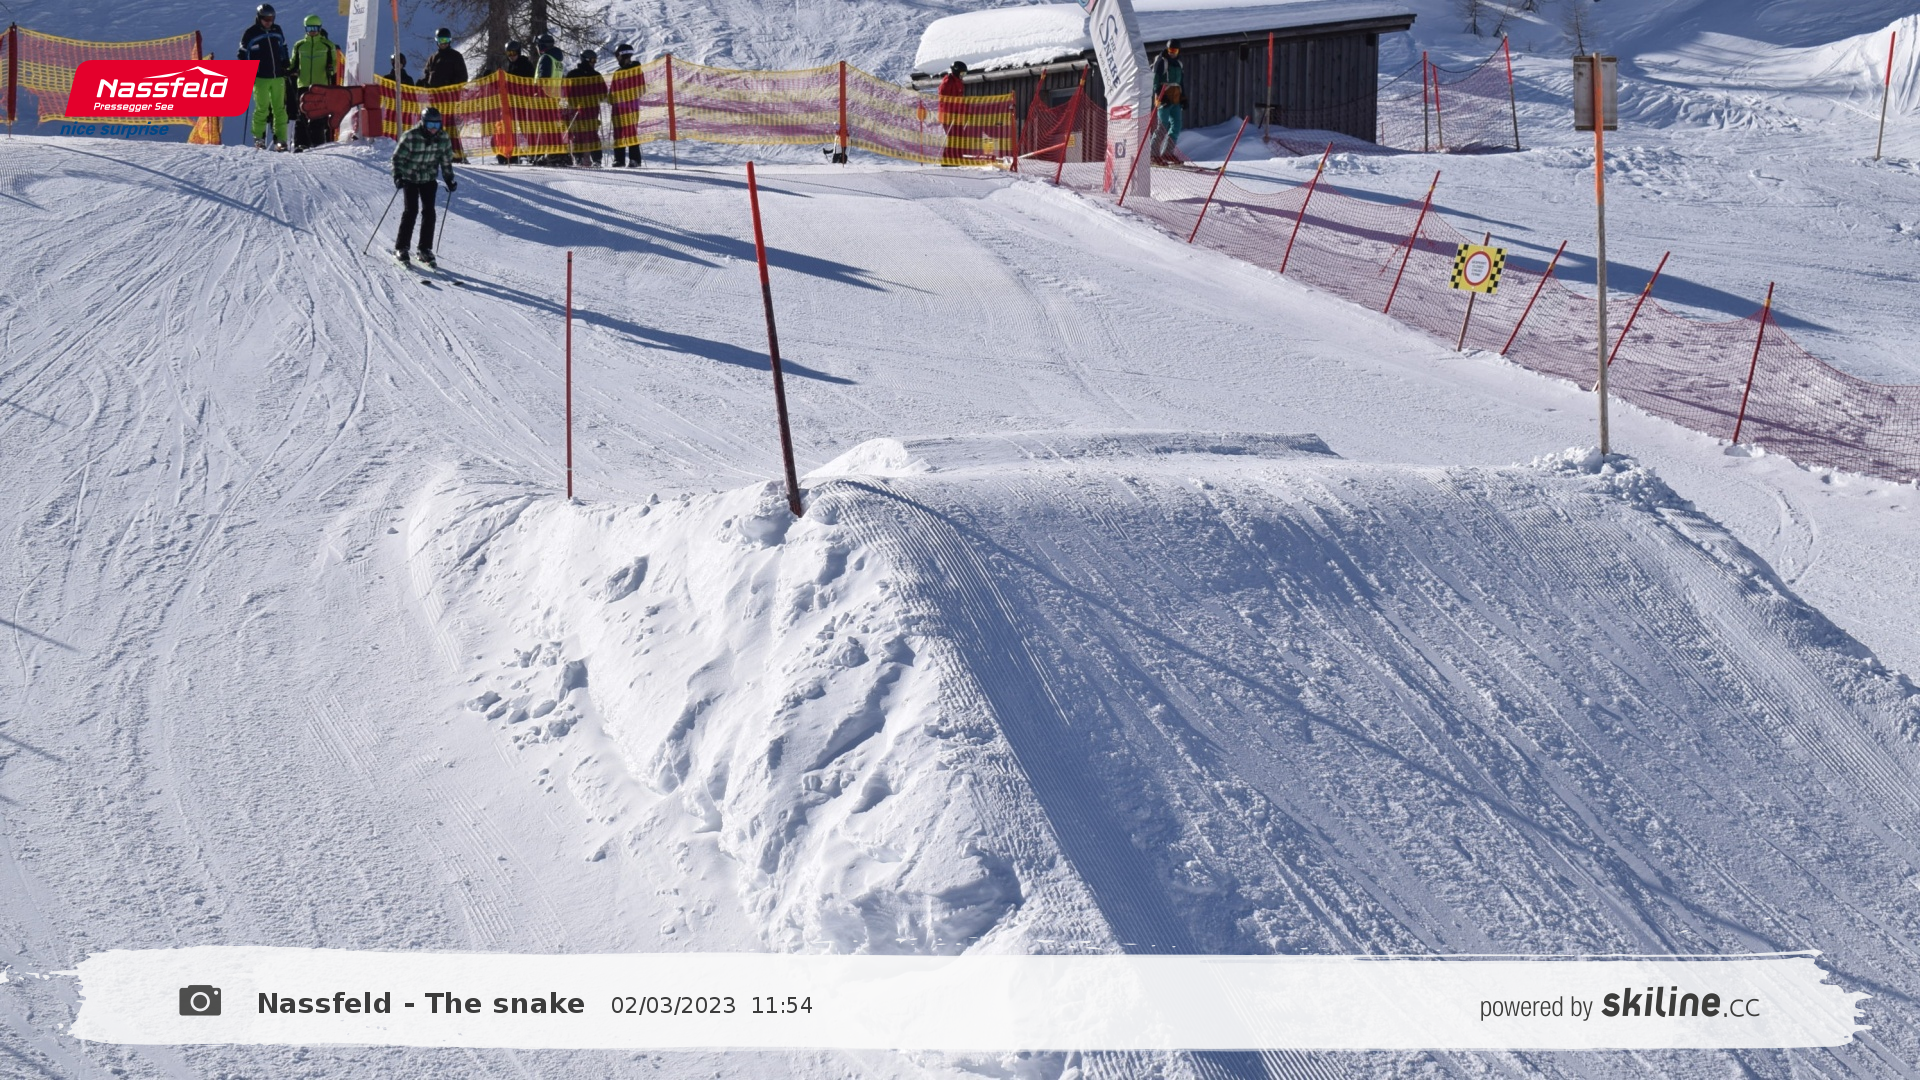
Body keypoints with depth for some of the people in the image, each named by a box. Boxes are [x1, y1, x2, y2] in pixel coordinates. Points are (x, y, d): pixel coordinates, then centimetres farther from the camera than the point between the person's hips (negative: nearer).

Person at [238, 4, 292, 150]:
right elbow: (243, 55, 1)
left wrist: (286, 66, 18)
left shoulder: (277, 31, 10)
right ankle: (259, 138, 3)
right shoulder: (250, 34, -3)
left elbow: (283, 50, 22)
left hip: (278, 77, 4)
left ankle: (280, 138, 4)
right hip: (260, 78, -4)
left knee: (280, 108, 2)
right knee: (262, 109, -6)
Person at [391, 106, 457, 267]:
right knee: (411, 210, -11)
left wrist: (449, 180, 4)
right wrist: (397, 176, -24)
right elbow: (398, 157, -14)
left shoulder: (443, 138, -9)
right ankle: (401, 248, -2)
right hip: (410, 178, -4)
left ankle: (425, 250, 2)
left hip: (429, 179, 4)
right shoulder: (411, 136, -22)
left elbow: (446, 160, 5)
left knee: (429, 212, -5)